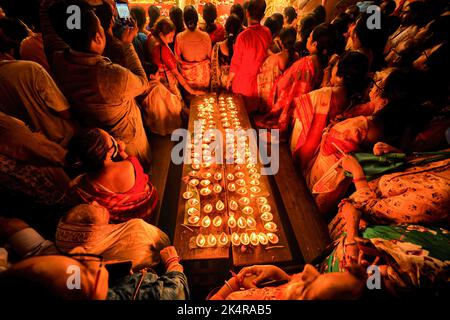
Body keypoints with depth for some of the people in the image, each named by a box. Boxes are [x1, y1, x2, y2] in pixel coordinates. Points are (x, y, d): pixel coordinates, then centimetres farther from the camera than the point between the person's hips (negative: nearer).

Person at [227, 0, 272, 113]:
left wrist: (229, 80, 0)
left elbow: (235, 63, -14)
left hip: (243, 82, -4)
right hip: (260, 80, 5)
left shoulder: (243, 36, -22)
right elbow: (266, 54, 6)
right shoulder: (267, 33, -9)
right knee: (255, 108, 22)